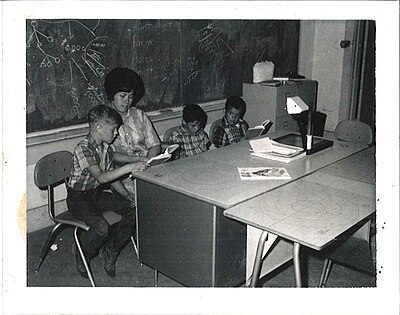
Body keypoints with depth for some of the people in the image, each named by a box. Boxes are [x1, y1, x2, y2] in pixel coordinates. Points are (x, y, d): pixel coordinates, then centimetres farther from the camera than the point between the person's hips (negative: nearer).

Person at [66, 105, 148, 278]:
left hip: (98, 193, 8)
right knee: (101, 226, -31)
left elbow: (112, 177, 10)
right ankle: (82, 256, 2)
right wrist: (129, 168, -44)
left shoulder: (107, 147, 2)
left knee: (133, 209, -10)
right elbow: (101, 177, -36)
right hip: (79, 198, -7)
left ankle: (110, 251, 5)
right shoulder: (83, 149, -24)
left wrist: (128, 196, 0)